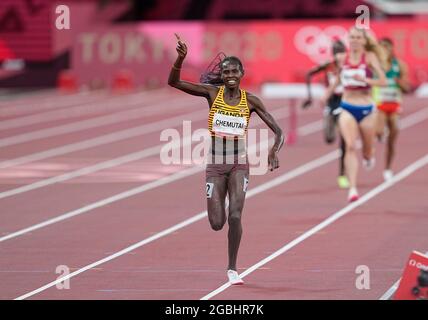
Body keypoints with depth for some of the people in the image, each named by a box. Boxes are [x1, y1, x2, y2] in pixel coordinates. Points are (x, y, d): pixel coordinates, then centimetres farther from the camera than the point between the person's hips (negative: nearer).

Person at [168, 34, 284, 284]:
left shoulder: (250, 101, -3)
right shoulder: (212, 93, -3)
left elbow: (279, 132, -3)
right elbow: (173, 82, -9)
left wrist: (275, 151, -24)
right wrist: (181, 58, -26)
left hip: (239, 164, 0)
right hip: (216, 163, 1)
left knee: (235, 216, -15)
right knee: (217, 224, -1)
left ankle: (233, 269, 1)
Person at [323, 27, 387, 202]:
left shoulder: (369, 57, -7)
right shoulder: (343, 58, 2)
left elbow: (383, 81, -16)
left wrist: (365, 80, -29)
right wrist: (328, 93, 18)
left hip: (365, 109, -1)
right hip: (347, 109, 1)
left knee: (367, 150, 14)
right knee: (350, 146, -19)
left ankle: (368, 157, 54)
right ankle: (352, 189, -24)